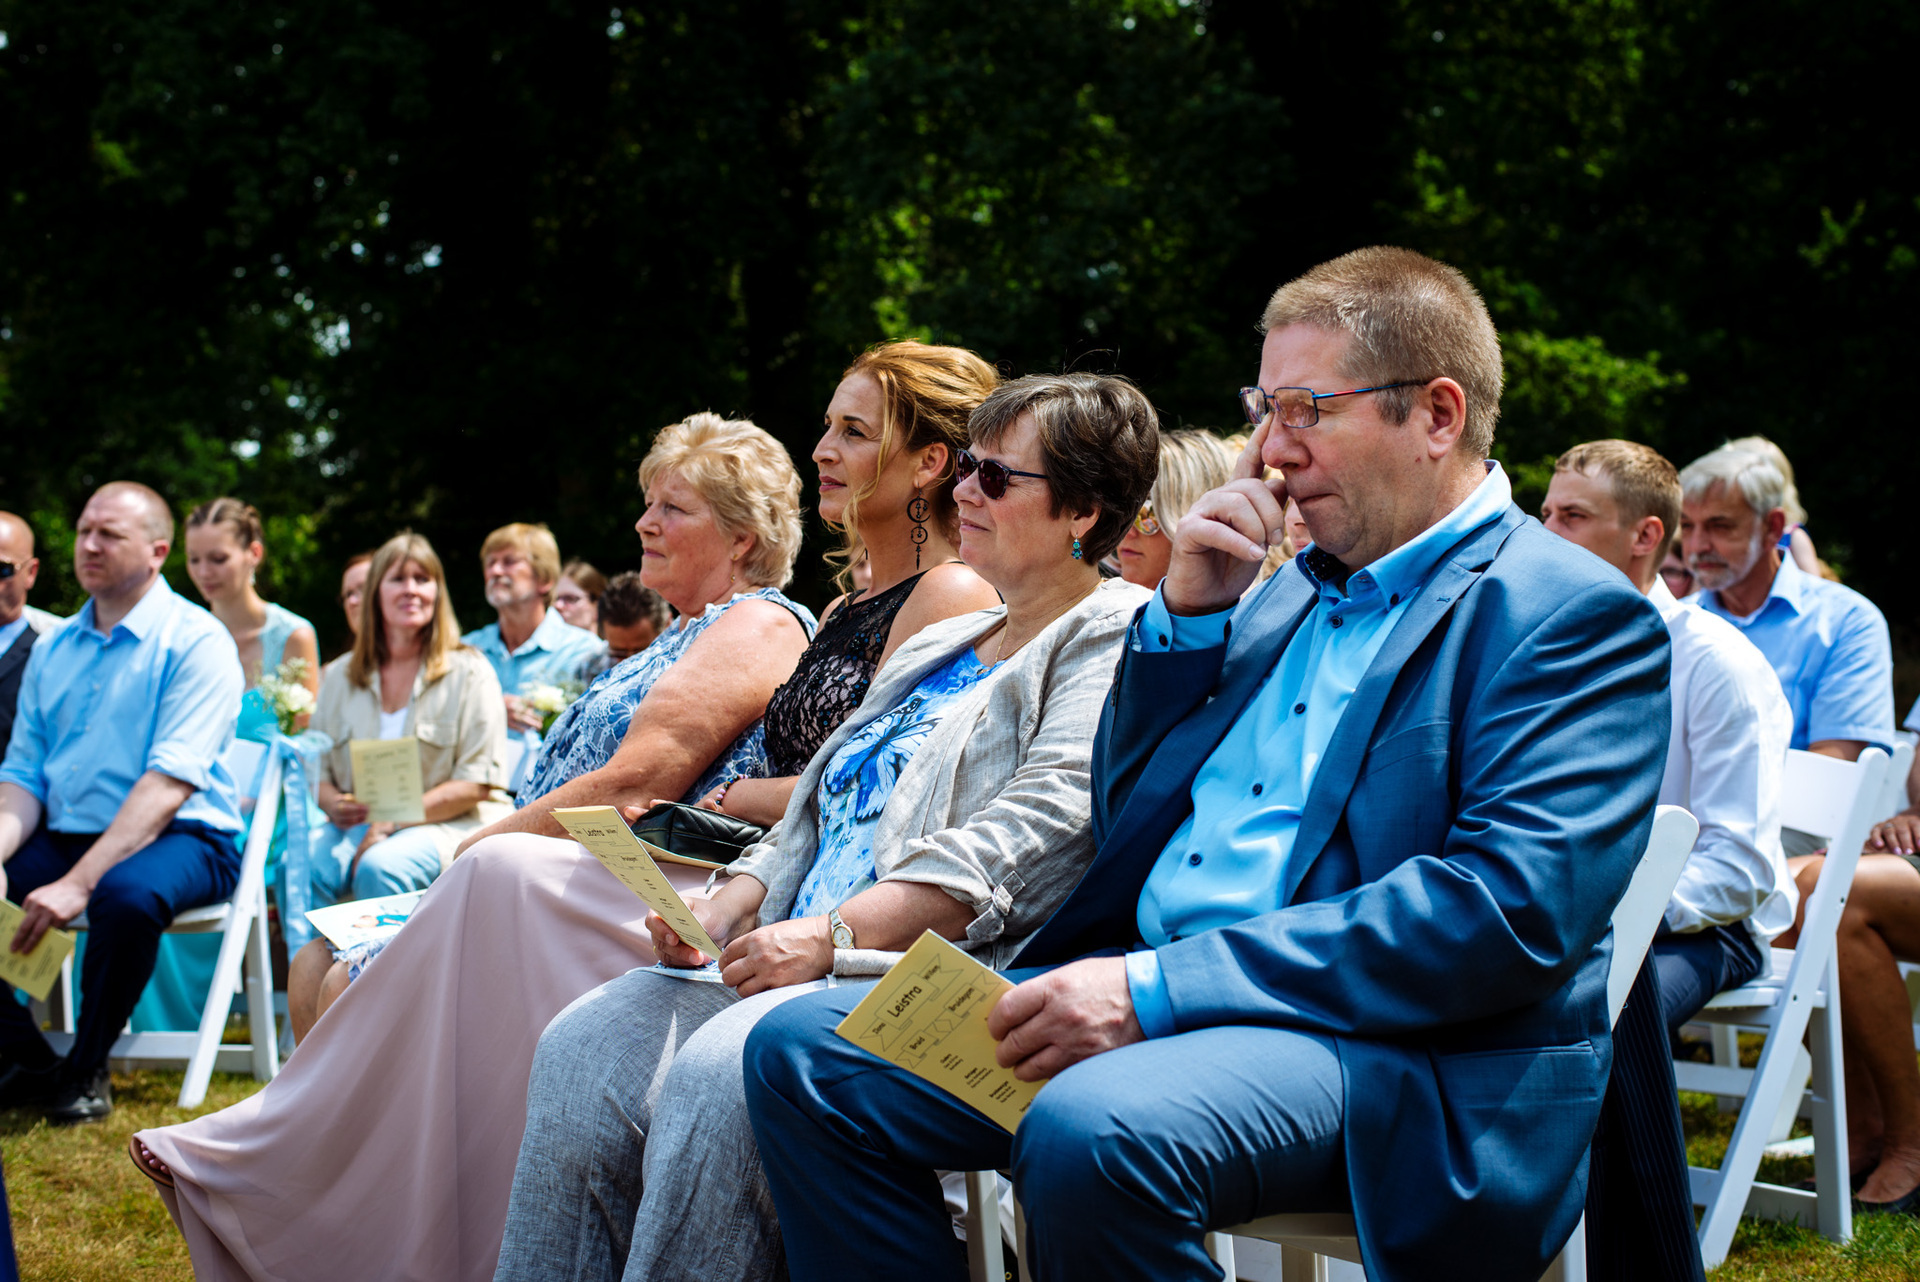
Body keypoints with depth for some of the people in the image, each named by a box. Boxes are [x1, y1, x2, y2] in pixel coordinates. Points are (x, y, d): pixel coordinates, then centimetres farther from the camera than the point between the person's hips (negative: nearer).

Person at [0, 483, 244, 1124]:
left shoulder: (196, 642, -7)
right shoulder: (52, 649, 15)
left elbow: (170, 782, -18)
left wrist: (79, 882, -27)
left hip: (181, 840, -6)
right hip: (64, 834, 6)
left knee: (127, 892, -39)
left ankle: (85, 1070, -15)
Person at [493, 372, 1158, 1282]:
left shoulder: (1112, 641, 1)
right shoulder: (933, 650, 29)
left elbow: (1043, 822, -15)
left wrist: (834, 934, -22)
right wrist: (729, 907, 6)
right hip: (794, 959, 8)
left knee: (718, 1070, -33)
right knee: (583, 1046, -15)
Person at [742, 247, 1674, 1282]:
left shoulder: (1577, 616, -5)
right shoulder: (1299, 589, 20)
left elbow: (1508, 908, -20)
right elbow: (1121, 817, 24)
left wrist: (1162, 986, -23)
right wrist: (1187, 613, 7)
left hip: (1382, 1044, -8)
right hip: (1152, 994, 8)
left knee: (1094, 1130, -37)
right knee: (801, 1051, -3)